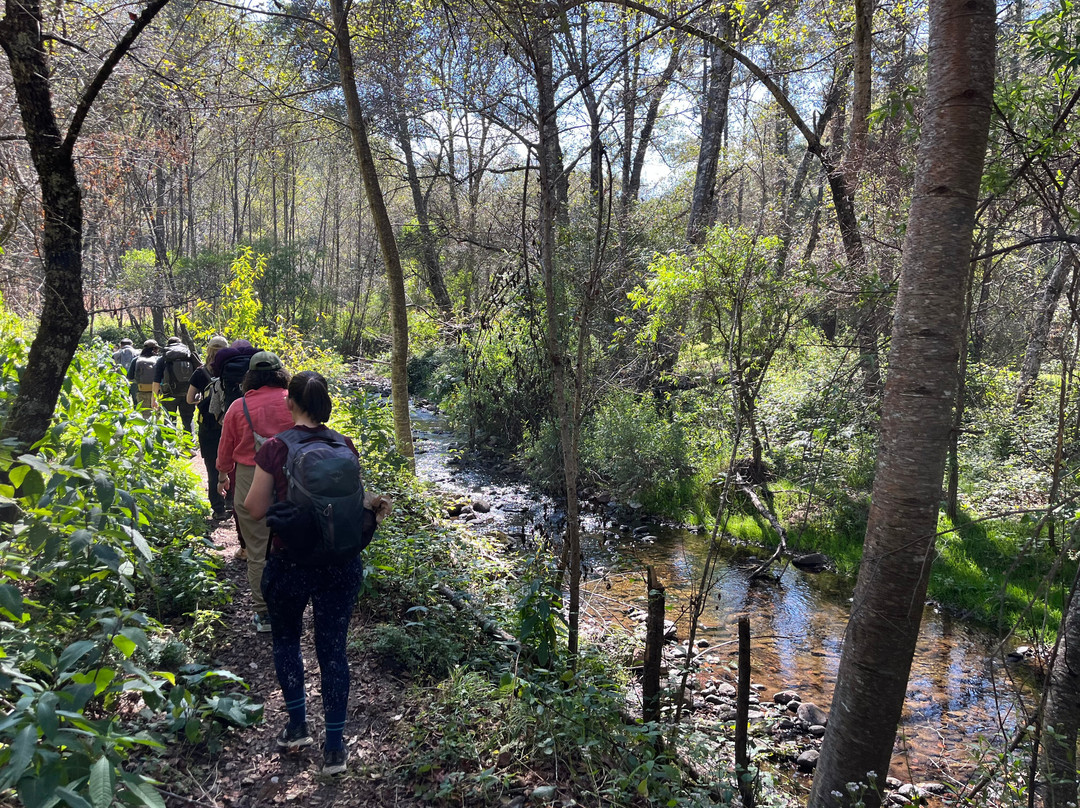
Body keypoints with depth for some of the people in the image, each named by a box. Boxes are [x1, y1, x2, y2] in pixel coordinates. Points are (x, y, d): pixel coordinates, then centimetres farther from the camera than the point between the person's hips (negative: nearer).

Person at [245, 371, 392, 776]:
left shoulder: (275, 448, -11)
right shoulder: (344, 446, -3)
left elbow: (256, 509, -4)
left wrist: (242, 493, 14)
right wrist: (373, 503, 16)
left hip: (290, 561, -2)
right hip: (339, 561, 2)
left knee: (286, 639, 23)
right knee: (332, 648, 11)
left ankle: (297, 724, 28)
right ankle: (335, 745, 16)